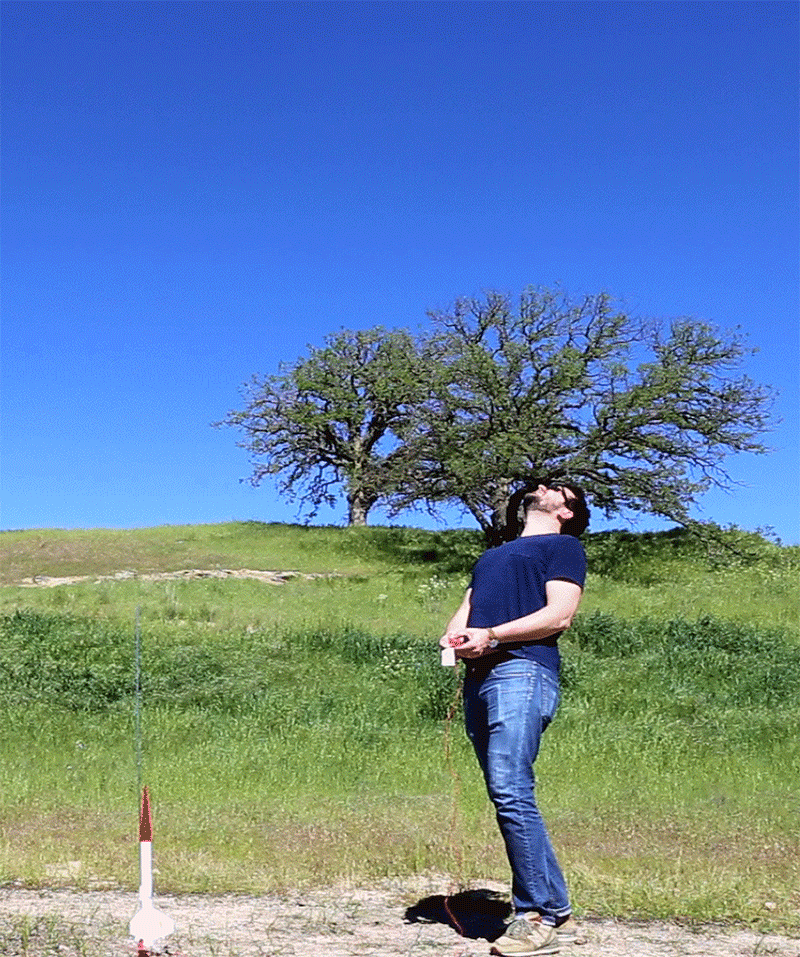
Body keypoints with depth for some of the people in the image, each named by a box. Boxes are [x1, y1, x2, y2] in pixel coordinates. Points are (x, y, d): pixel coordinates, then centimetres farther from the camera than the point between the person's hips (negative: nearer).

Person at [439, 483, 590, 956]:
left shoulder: (563, 546, 9)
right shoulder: (492, 556, 33)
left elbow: (558, 616, -6)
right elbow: (467, 610, 23)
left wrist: (490, 635, -14)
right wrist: (454, 636, 0)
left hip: (521, 670, -7)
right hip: (480, 678, 8)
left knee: (511, 793, -17)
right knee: (508, 797, 3)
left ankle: (542, 917, -10)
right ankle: (558, 915, 9)